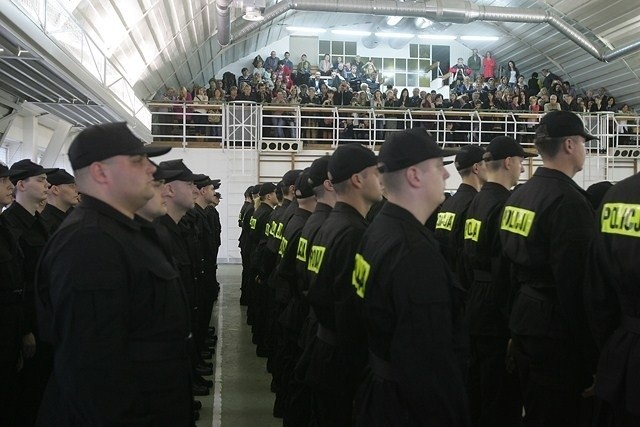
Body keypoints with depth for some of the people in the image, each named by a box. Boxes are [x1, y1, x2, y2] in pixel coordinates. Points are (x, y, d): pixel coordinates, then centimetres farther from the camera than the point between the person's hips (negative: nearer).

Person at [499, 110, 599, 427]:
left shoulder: (518, 196, 7)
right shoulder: (568, 200, -20)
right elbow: (575, 281, -22)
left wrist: (516, 322, 17)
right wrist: (588, 355, -15)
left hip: (523, 320, 8)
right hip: (556, 329, -8)